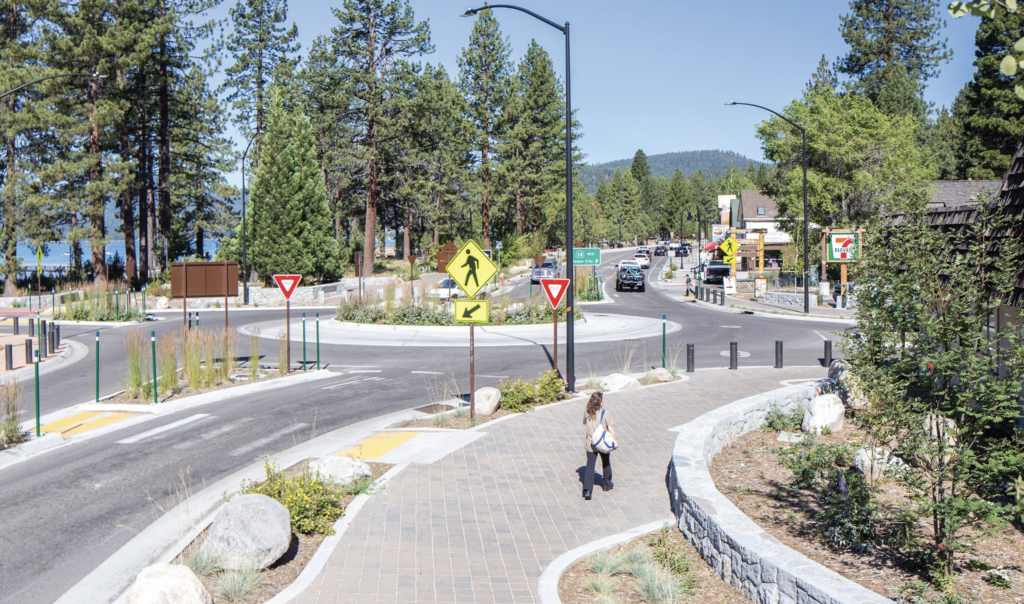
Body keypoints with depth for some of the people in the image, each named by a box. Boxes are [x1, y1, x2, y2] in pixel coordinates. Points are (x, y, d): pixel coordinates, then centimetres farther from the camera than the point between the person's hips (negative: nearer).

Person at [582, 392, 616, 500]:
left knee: (590, 467, 3)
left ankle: (587, 489, -12)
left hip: (590, 445, 2)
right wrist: (615, 440, -4)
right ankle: (607, 484, 40)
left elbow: (584, 423, 11)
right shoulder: (605, 413, -16)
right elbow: (610, 429, -15)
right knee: (606, 464, 22)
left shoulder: (587, 414, -6)